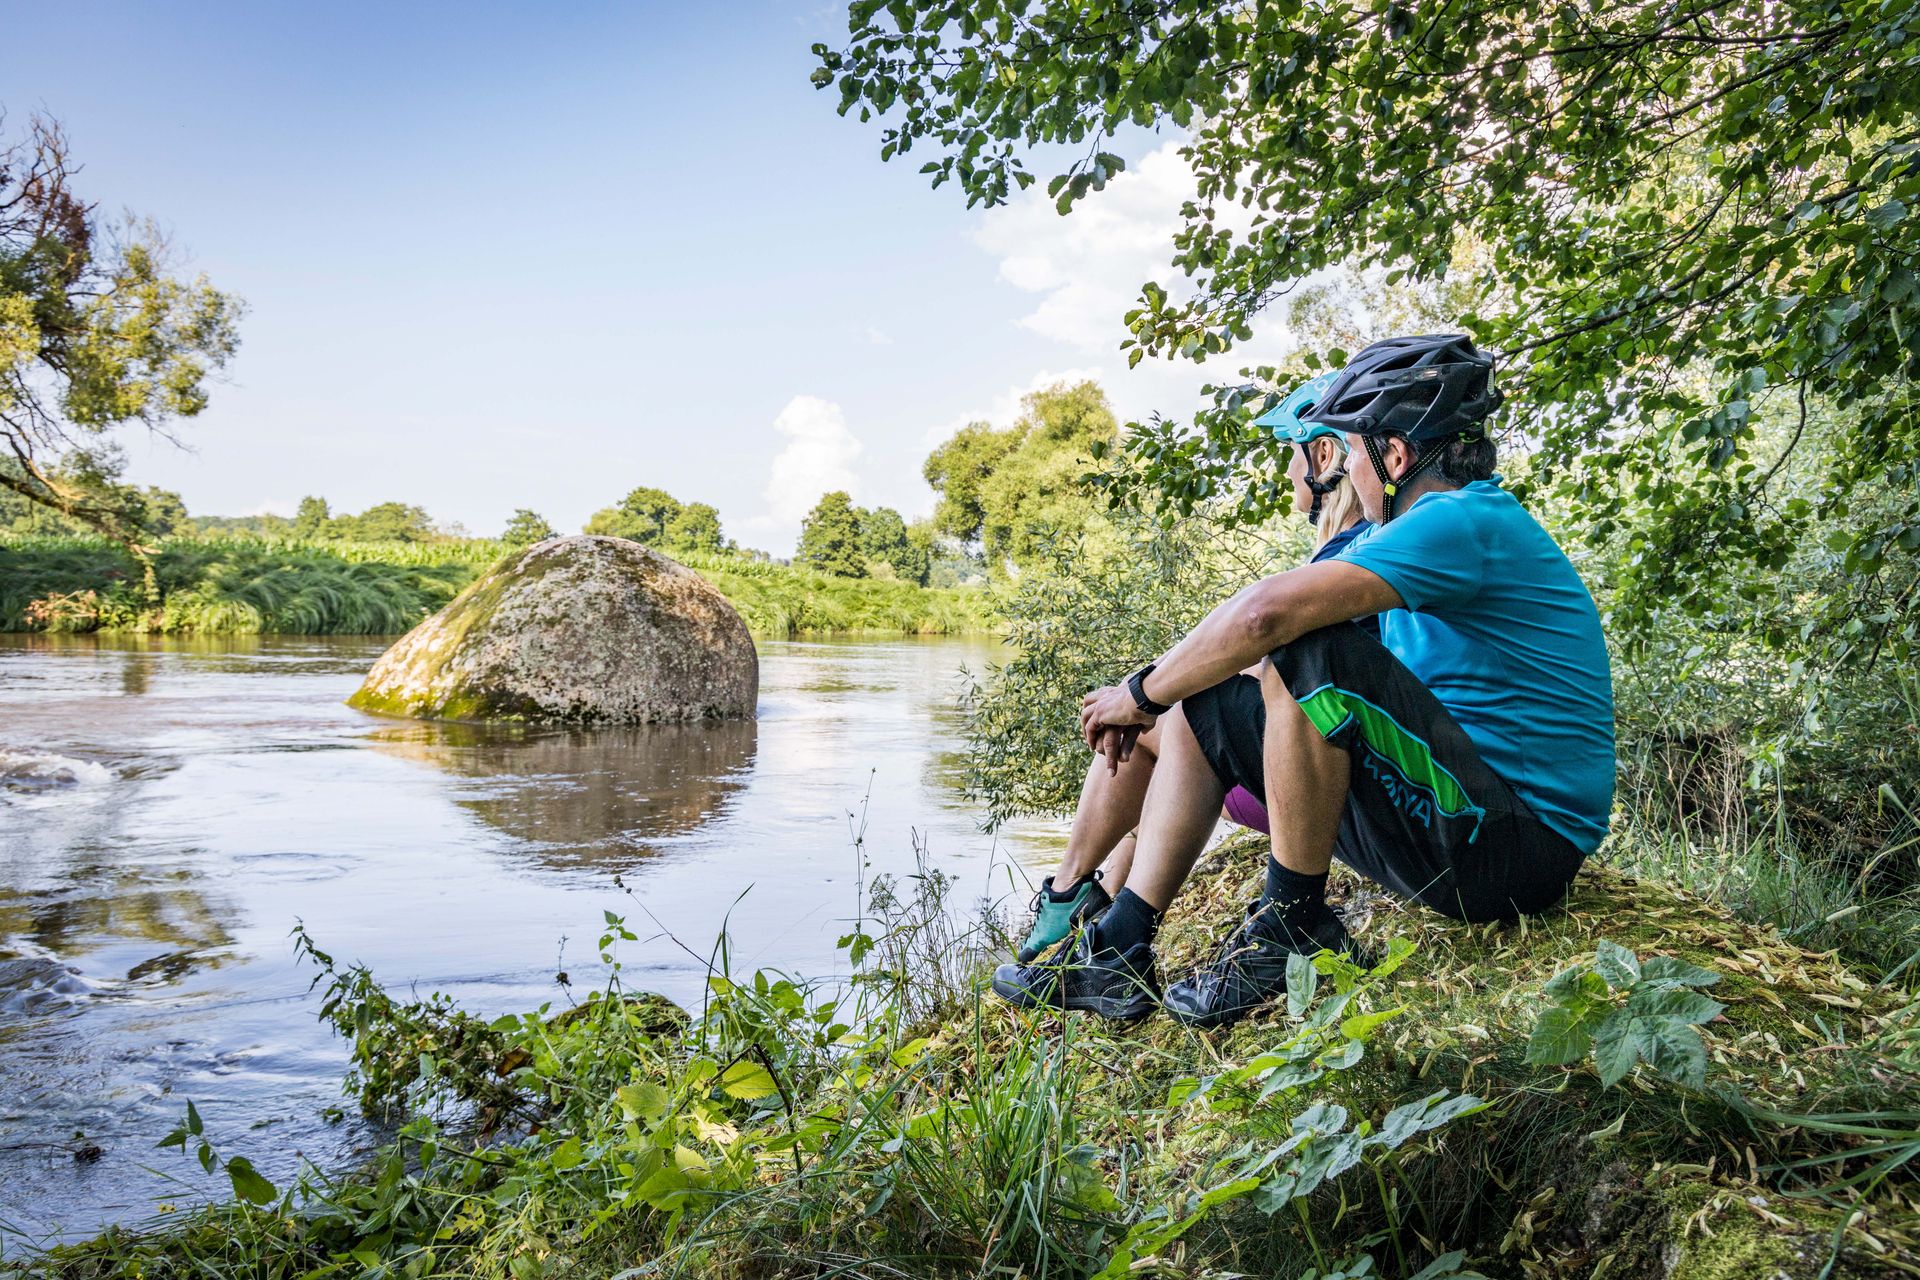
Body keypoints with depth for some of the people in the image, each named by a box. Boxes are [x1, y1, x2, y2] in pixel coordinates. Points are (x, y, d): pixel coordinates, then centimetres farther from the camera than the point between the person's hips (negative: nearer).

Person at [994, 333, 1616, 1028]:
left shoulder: (1467, 521, -17)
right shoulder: (1463, 522, 15)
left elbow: (1268, 612, -28)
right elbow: (1254, 618, 15)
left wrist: (1143, 693, -13)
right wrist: (1150, 695, 4)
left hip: (1514, 846, -10)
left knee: (1314, 657, -31)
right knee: (1197, 709, 8)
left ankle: (1293, 923, -14)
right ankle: (1118, 949, 5)